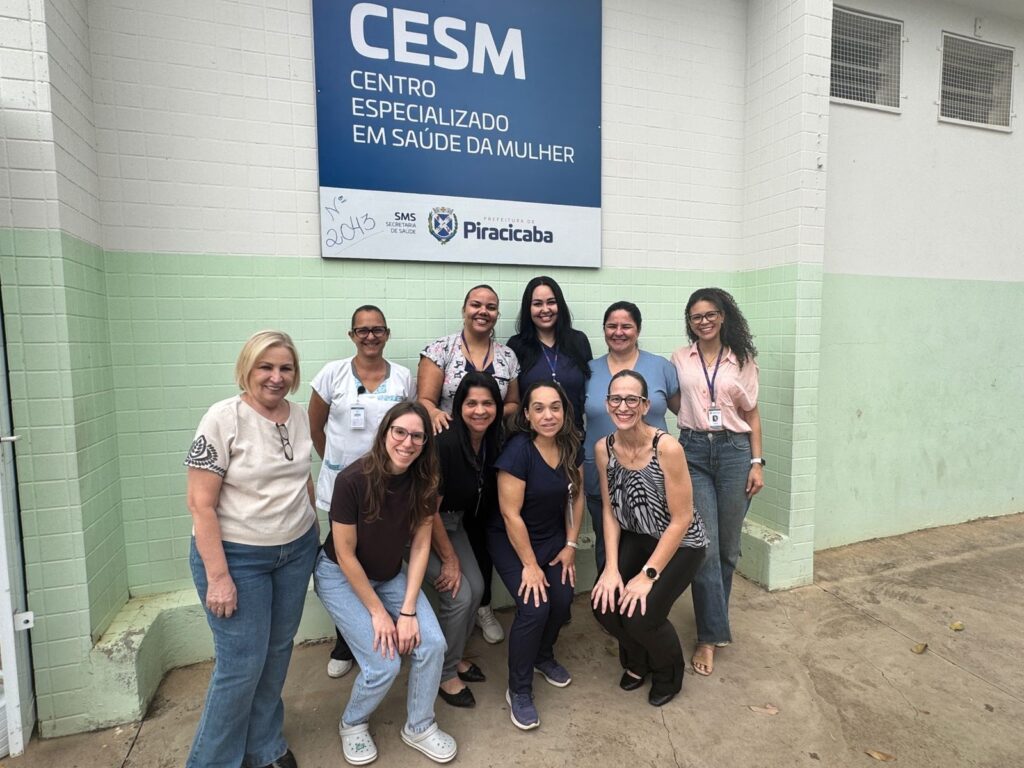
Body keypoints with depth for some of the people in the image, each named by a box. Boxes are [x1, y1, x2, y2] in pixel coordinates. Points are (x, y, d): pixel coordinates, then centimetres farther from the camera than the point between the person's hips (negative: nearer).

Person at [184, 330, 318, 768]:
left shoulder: (299, 416, 1)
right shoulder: (224, 418, -16)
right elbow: (200, 503, -16)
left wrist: (315, 530, 15)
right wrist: (218, 576, -17)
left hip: (296, 550, 5)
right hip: (236, 555, -5)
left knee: (277, 653, 16)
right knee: (242, 665, 2)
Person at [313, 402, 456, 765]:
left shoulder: (424, 482, -15)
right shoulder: (353, 479, -29)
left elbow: (420, 545, -9)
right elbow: (345, 554, -20)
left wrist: (408, 610, -13)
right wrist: (378, 612, -15)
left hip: (390, 575, 4)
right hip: (341, 576, -4)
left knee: (432, 645, -10)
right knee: (384, 665, -12)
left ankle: (419, 726, 17)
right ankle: (352, 724, 21)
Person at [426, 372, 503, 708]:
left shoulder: (492, 442, -9)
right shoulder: (445, 444, -30)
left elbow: (489, 498, 4)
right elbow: (428, 508, -23)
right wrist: (449, 559, -14)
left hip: (454, 521, 7)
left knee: (476, 587, 5)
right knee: (458, 594, -10)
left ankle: (454, 657, 30)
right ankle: (444, 674, 14)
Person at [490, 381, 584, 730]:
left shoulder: (571, 447, -7)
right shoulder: (518, 450, -26)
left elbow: (575, 497, 4)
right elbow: (510, 513, -23)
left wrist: (570, 545, 1)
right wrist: (530, 565, -17)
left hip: (553, 537, 5)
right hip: (512, 541, -5)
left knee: (562, 599, -8)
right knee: (534, 607, -17)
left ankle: (544, 657, 26)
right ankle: (518, 691, 8)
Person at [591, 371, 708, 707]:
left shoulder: (667, 448, -27)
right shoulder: (604, 448, -10)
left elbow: (681, 519, -21)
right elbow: (610, 511, -2)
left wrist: (648, 575, -19)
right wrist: (611, 567, -12)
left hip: (681, 543, -4)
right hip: (636, 538, 5)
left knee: (640, 615, -19)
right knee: (604, 603, -13)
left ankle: (668, 674, 19)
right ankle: (636, 660, 24)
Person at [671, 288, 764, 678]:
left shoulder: (742, 360, 6)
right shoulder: (679, 359, 6)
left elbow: (751, 415, 7)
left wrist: (757, 463, 0)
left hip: (734, 451, 1)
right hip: (693, 452, -1)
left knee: (728, 546, 9)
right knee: (705, 545, -4)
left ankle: (712, 619, 32)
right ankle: (711, 635, 8)